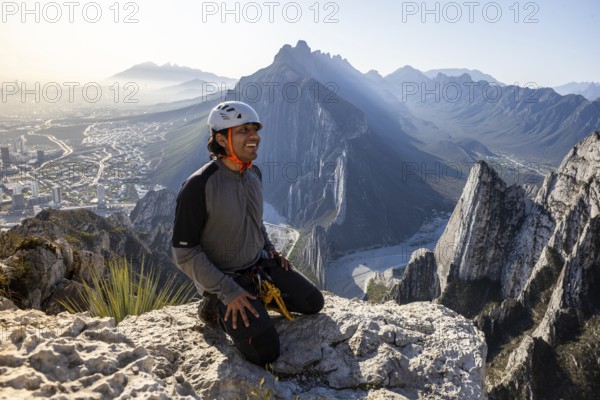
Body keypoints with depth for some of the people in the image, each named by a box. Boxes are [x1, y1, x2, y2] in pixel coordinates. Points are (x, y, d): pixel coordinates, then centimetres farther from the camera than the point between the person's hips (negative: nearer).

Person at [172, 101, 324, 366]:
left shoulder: (254, 174, -3)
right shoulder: (198, 186, -26)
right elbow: (185, 254, -21)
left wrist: (270, 249, 5)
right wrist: (228, 292, -23)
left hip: (261, 263, 7)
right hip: (222, 278, -7)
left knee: (314, 303, 8)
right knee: (265, 353, -13)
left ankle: (258, 297, 20)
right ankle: (217, 307, 7)